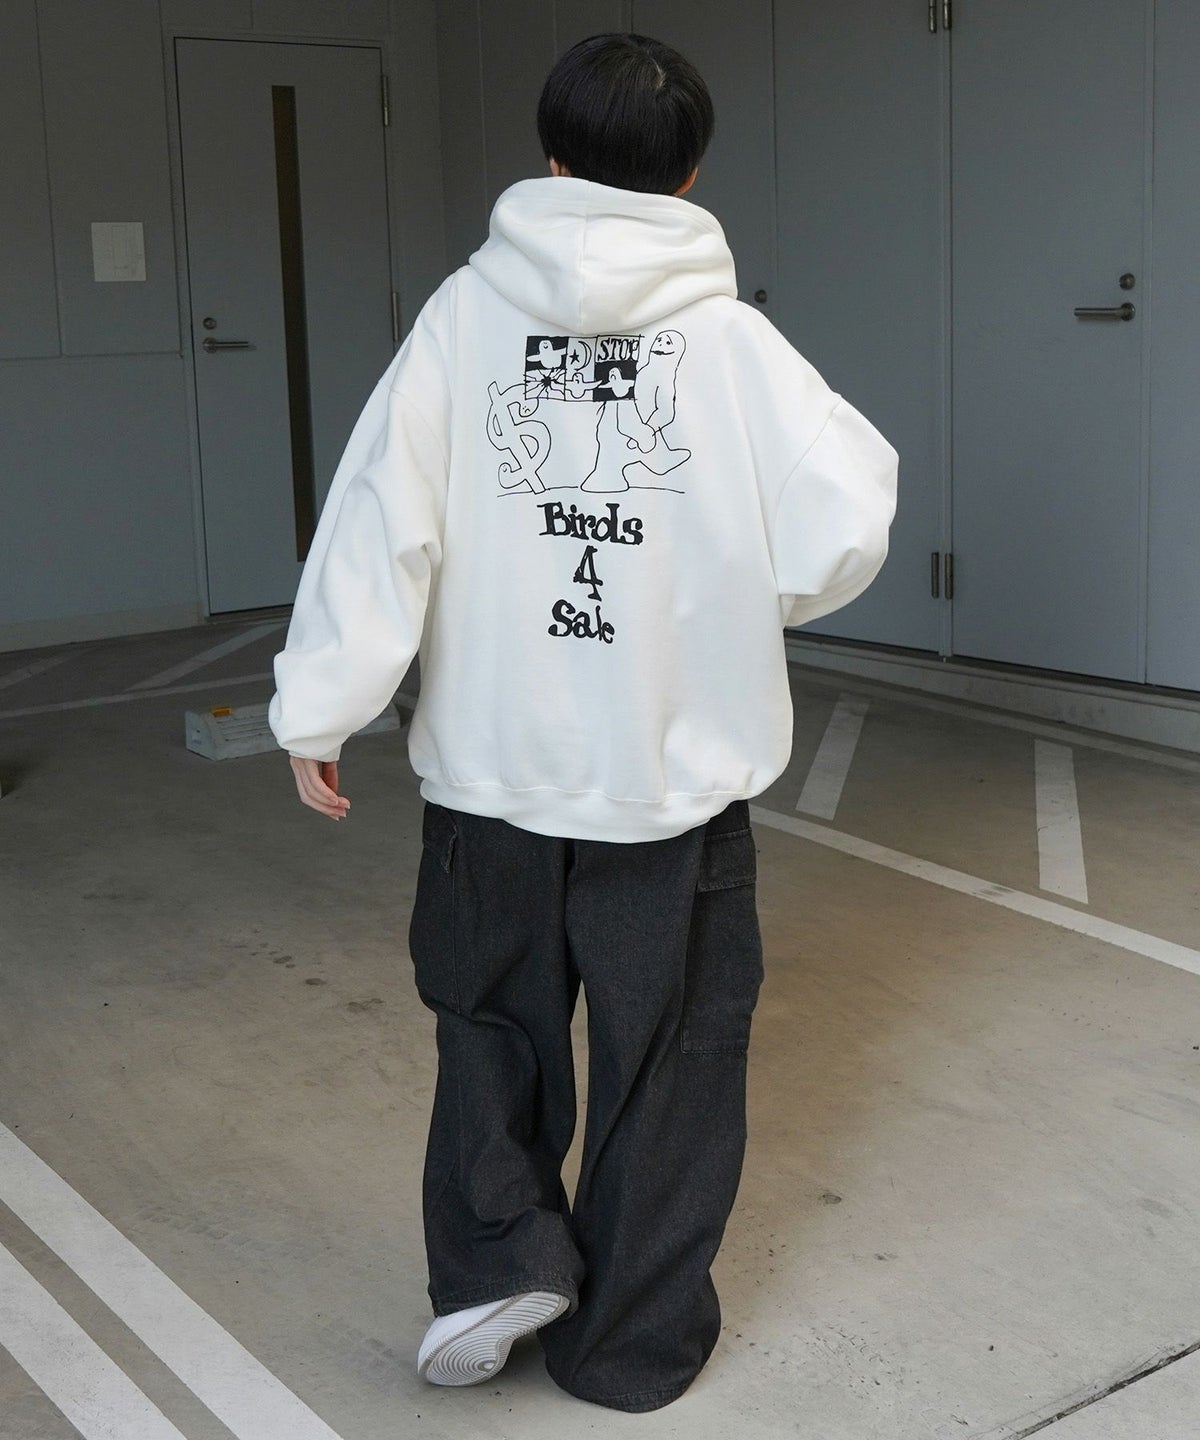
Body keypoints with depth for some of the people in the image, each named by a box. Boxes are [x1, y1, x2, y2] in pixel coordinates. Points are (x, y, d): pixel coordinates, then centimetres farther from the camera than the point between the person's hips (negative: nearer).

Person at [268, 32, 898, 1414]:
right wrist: (743, 602, 8)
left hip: (491, 768, 1)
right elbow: (850, 521, -12)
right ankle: (633, 1344, 26)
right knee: (665, 1059, 15)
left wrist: (318, 706, -3)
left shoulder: (467, 311, -5)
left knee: (493, 1018, 25)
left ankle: (498, 1258, 14)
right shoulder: (729, 337, -8)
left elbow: (384, 518, -9)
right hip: (675, 779, -1)